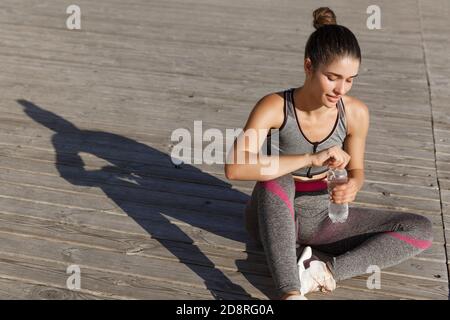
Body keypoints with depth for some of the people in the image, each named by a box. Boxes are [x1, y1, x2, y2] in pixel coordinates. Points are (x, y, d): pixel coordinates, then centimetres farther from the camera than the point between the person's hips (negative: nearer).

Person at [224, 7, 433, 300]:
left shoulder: (356, 113, -12)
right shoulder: (275, 107, -23)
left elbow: (356, 169, 5)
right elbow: (235, 167, -37)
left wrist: (353, 185, -20)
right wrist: (312, 158, -42)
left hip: (323, 215, 4)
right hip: (273, 217, -4)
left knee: (421, 230, -10)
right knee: (277, 181, -39)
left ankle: (325, 270, -23)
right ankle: (290, 292, -37)